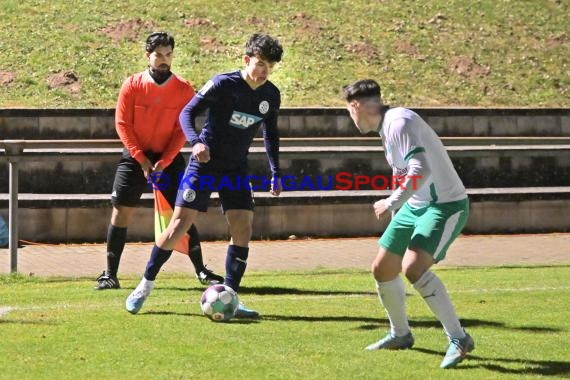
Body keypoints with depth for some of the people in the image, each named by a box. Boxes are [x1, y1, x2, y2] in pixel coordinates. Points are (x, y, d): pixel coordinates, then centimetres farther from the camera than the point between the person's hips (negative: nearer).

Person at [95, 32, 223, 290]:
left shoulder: (184, 89, -5)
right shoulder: (132, 85, -5)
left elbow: (183, 130, -4)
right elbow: (122, 124, -5)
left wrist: (164, 162, -14)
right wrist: (142, 160, -12)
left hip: (169, 159, 0)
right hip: (135, 157, 0)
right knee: (121, 211, -5)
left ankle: (201, 271, 8)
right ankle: (110, 275, 2)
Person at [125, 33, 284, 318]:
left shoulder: (271, 96, 2)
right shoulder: (224, 84, -14)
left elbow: (271, 133, 17)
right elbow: (188, 112, -11)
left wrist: (275, 172, 12)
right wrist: (196, 141, -29)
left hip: (236, 168, 5)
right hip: (205, 164, -5)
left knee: (243, 229, -8)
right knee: (179, 224, -8)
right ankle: (146, 285, 7)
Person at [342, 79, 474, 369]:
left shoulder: (399, 123, -21)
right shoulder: (387, 125, 10)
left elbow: (421, 170, -32)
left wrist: (392, 203, -25)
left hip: (445, 206, -10)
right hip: (414, 206, 10)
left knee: (413, 268, -28)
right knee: (382, 269, 12)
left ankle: (458, 339, -20)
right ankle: (400, 335, 33)